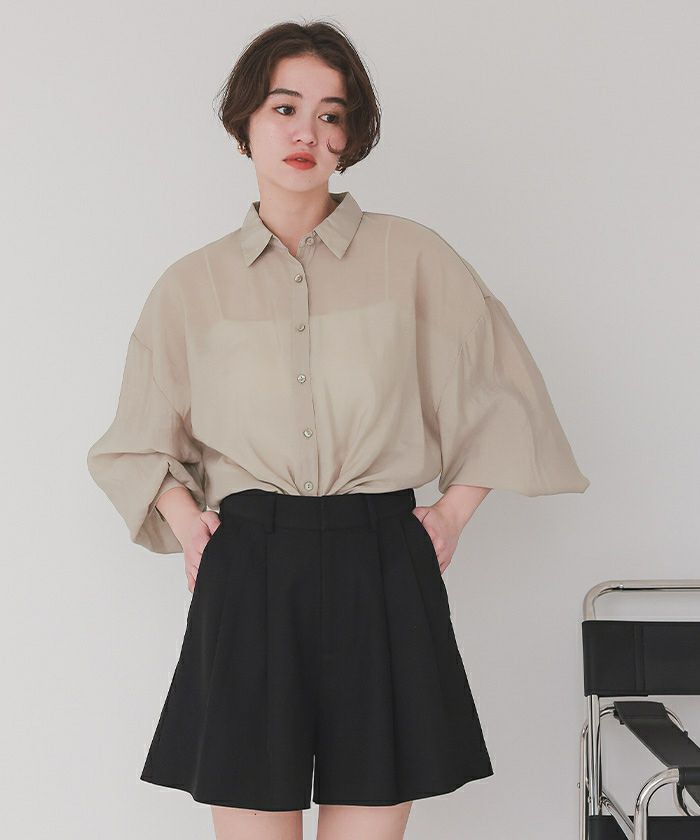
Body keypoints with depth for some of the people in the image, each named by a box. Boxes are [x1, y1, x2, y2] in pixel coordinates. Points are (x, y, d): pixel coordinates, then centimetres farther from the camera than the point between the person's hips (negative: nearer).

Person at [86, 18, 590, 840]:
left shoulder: (411, 257, 3)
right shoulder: (191, 285, 8)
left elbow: (503, 396, 12)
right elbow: (139, 439, 21)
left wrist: (451, 513, 6)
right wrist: (185, 519, 6)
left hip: (383, 573, 0)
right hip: (246, 578, 1)